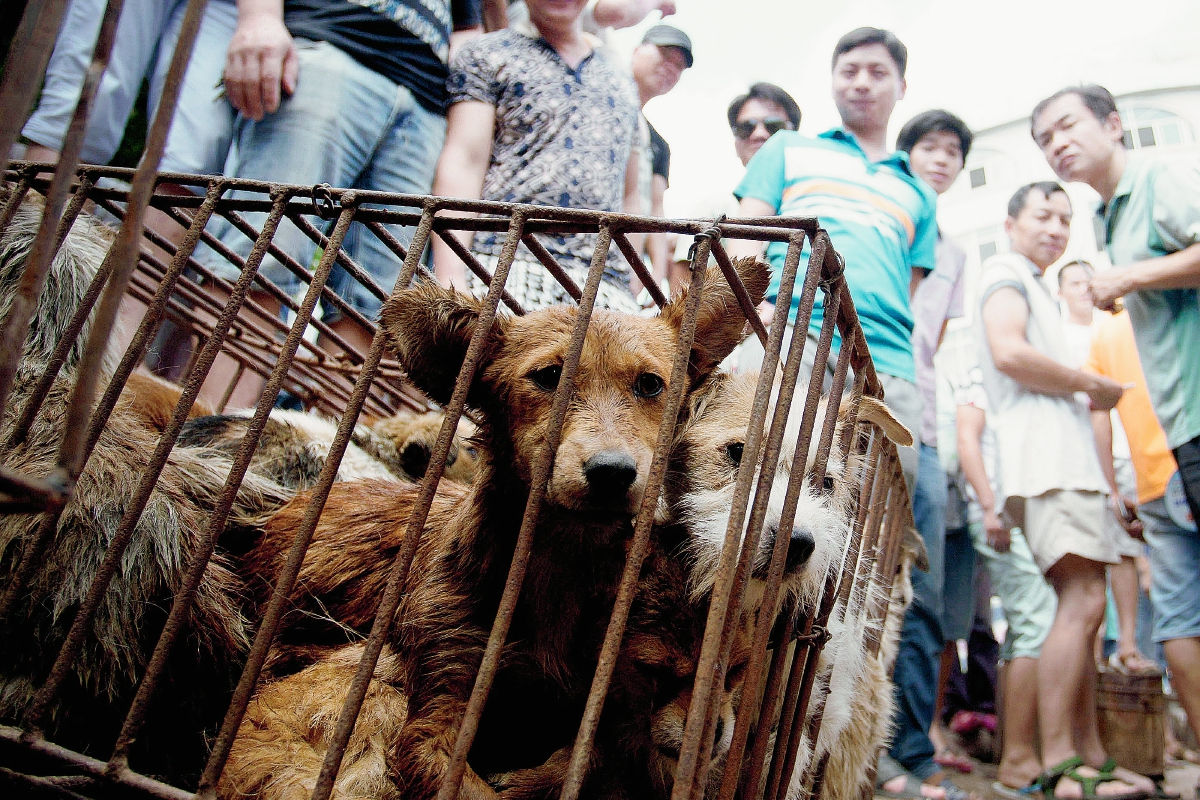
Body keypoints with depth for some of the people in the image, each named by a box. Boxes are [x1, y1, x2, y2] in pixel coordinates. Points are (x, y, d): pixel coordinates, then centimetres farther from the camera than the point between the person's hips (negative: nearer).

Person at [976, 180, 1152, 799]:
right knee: (1083, 602, -18)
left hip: (1065, 457, 10)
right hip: (1044, 456, -10)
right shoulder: (1005, 272, 1)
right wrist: (1093, 387, -6)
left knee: (1082, 607, 6)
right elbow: (1008, 352, -17)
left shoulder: (1032, 286, 32)